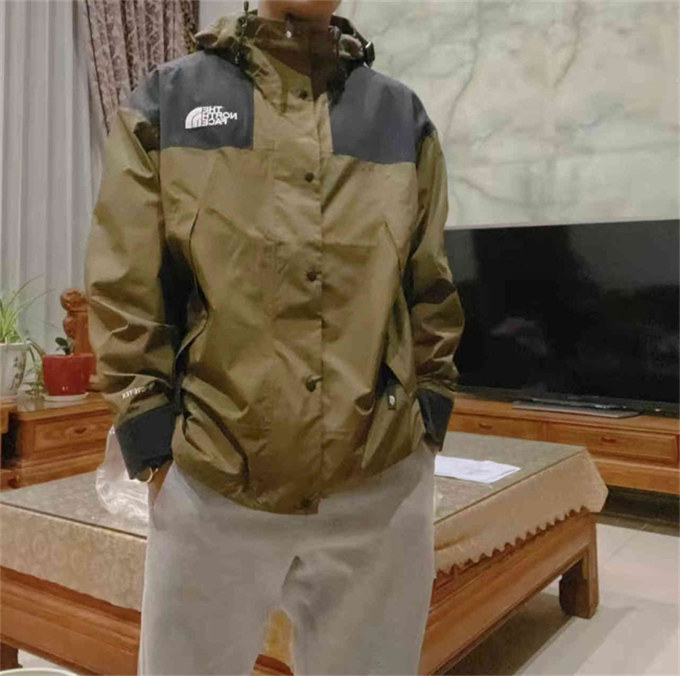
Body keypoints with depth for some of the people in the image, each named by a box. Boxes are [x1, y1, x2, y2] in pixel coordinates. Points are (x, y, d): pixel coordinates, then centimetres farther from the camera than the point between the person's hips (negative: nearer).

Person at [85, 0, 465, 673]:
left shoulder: (404, 117, 9)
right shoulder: (166, 103, 4)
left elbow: (431, 291, 11)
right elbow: (122, 289, 1)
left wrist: (427, 422, 6)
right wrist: (153, 444, -3)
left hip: (383, 485, 2)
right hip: (210, 486, -1)